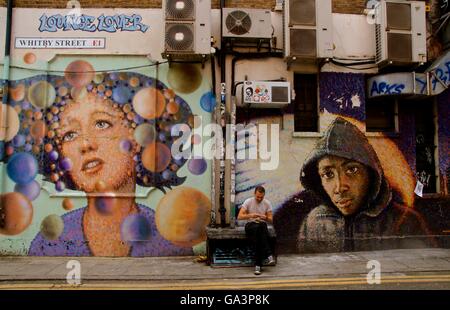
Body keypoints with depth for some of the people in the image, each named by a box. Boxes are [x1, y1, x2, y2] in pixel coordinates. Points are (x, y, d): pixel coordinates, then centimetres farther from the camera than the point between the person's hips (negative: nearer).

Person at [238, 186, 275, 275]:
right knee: (257, 228, -40)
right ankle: (268, 255, -39)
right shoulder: (248, 202, -6)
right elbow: (239, 217, -14)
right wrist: (250, 215, -31)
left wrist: (265, 217, -24)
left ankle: (258, 265, -34)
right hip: (250, 225, -2)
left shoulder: (267, 203, 1)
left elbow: (270, 220, 0)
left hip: (262, 225, 2)